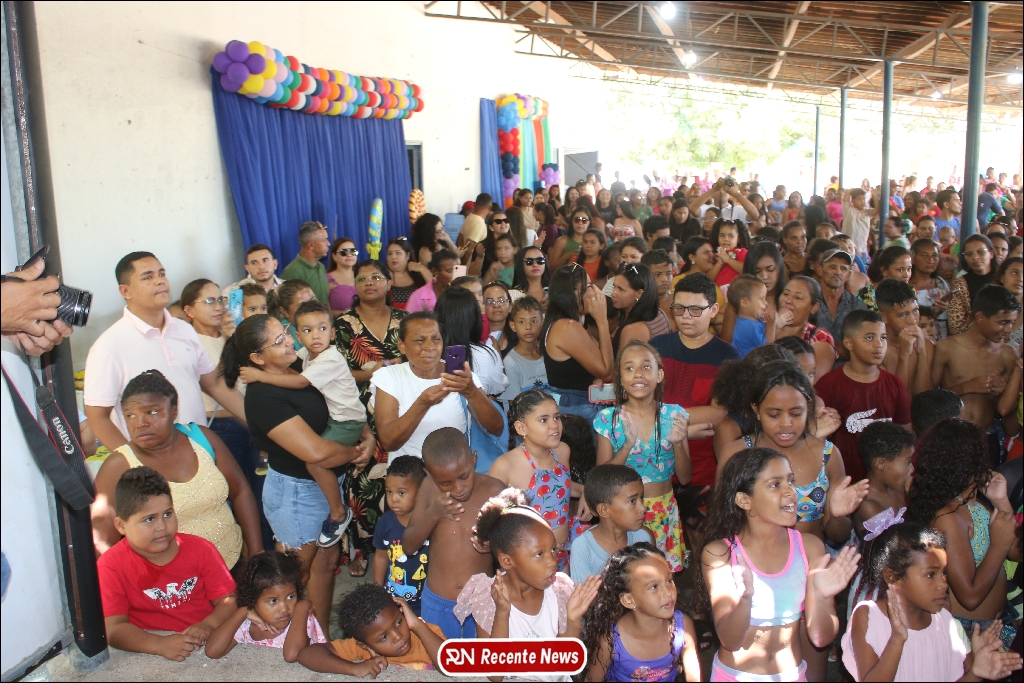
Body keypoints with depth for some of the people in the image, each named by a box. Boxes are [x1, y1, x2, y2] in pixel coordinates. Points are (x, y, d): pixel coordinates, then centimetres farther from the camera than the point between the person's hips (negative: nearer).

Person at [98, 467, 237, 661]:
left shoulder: (201, 550, 2)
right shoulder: (110, 565, -4)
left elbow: (229, 600, 2)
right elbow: (113, 628, -11)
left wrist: (208, 625, -19)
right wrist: (159, 644, -27)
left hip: (208, 645, 1)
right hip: (149, 658, -1)